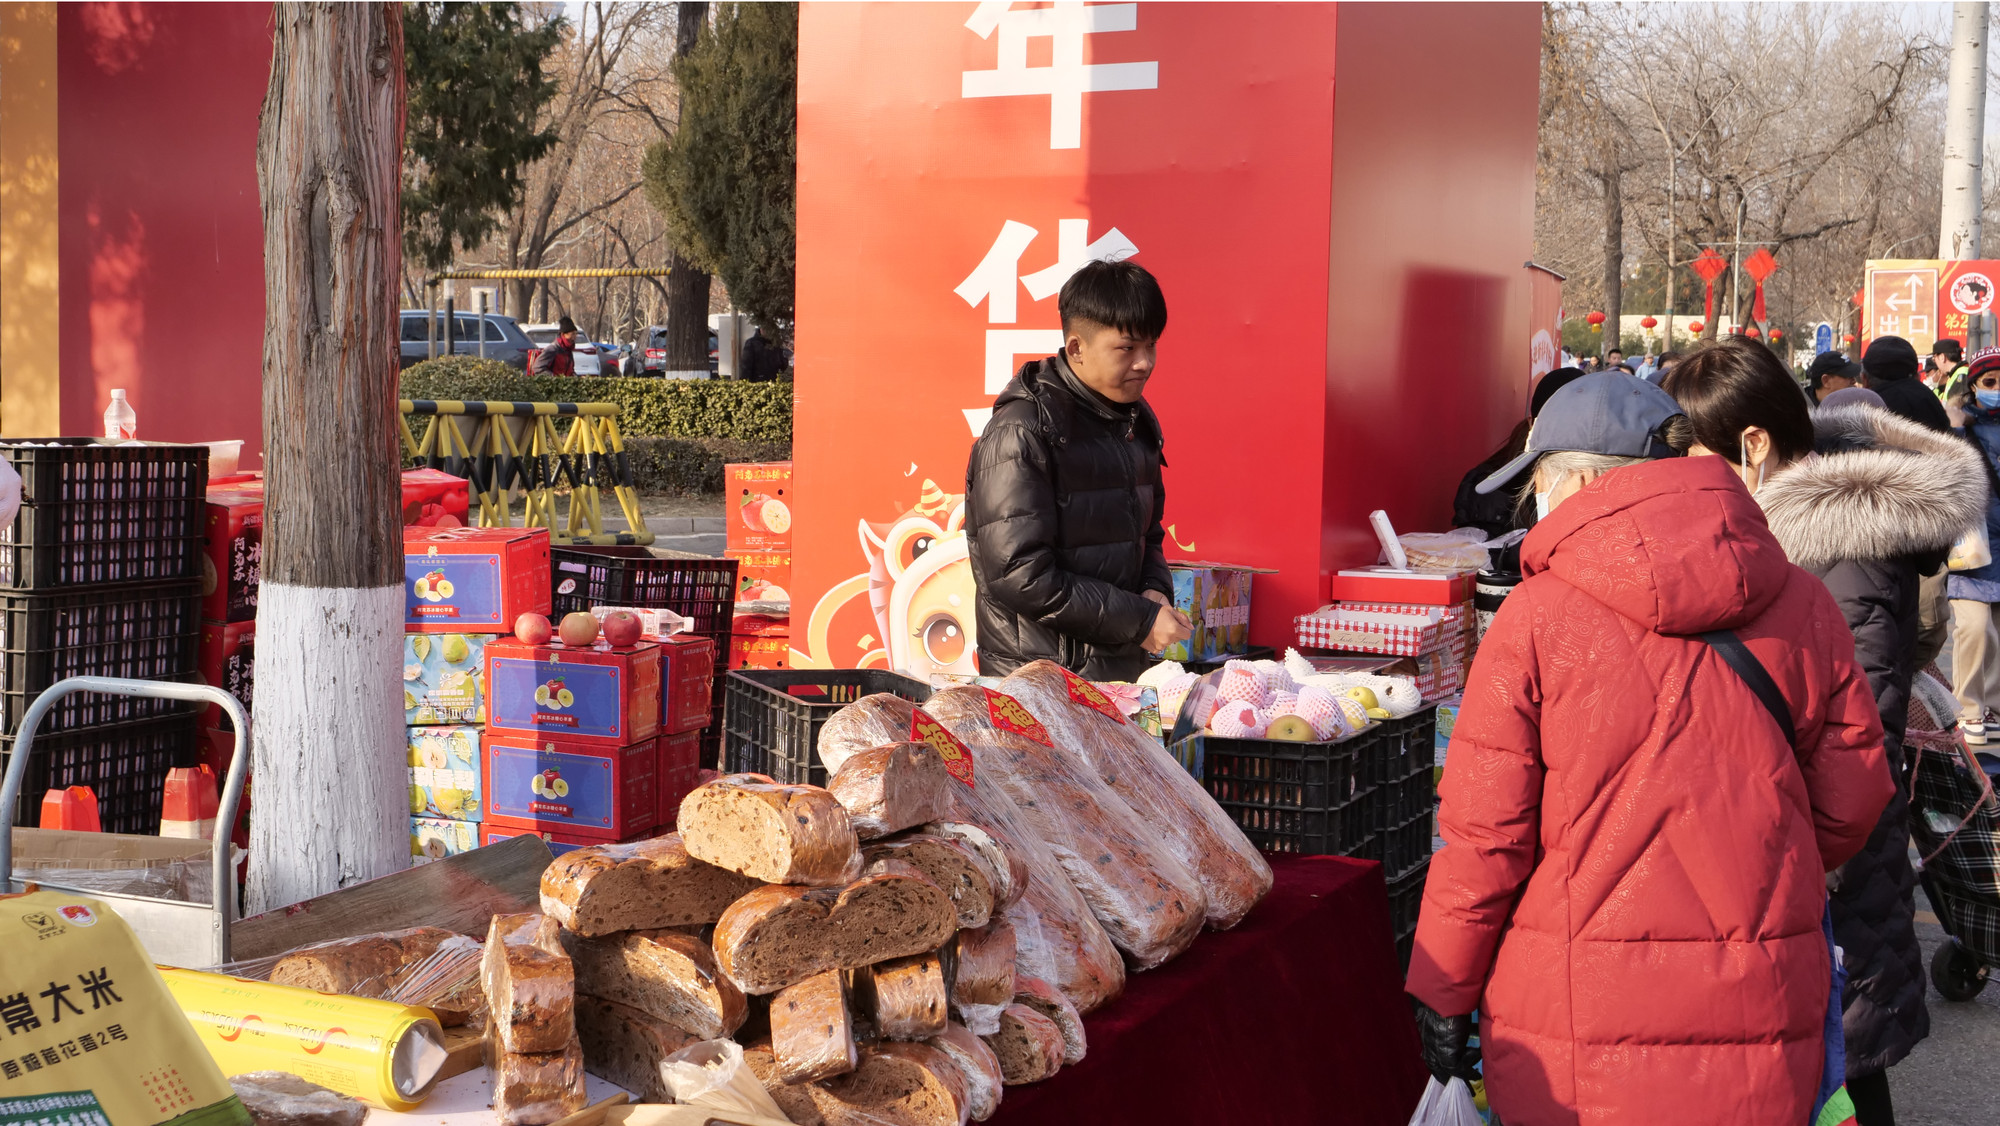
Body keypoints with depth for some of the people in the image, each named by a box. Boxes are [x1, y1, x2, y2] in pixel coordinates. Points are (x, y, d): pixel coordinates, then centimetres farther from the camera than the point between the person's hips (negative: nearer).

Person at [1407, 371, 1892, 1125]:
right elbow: (1852, 805, 7)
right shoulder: (1804, 607, 1)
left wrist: (1440, 994, 4)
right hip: (1761, 1028, 3)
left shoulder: (1534, 619, -10)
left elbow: (1482, 836, -8)